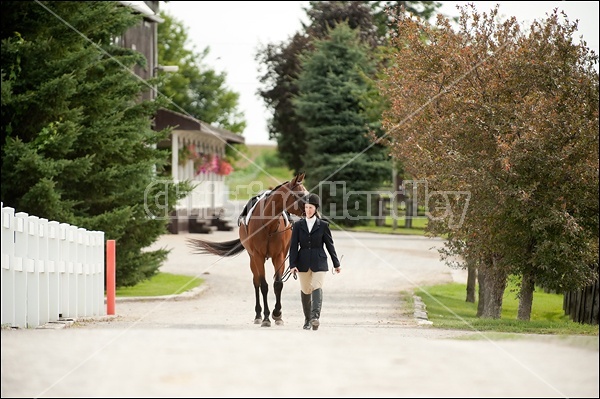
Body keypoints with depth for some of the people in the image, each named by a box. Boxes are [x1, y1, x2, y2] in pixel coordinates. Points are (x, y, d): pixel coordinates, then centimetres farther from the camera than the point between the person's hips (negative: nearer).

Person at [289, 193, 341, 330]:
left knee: (317, 288, -18)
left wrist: (336, 263, 10)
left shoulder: (323, 225, 1)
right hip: (303, 262, 2)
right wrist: (292, 265, -9)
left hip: (319, 262, -2)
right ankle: (307, 320, 21)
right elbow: (293, 246, 0)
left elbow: (330, 245, 6)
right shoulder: (298, 225, 4)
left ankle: (315, 317, -29)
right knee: (305, 291, 9)